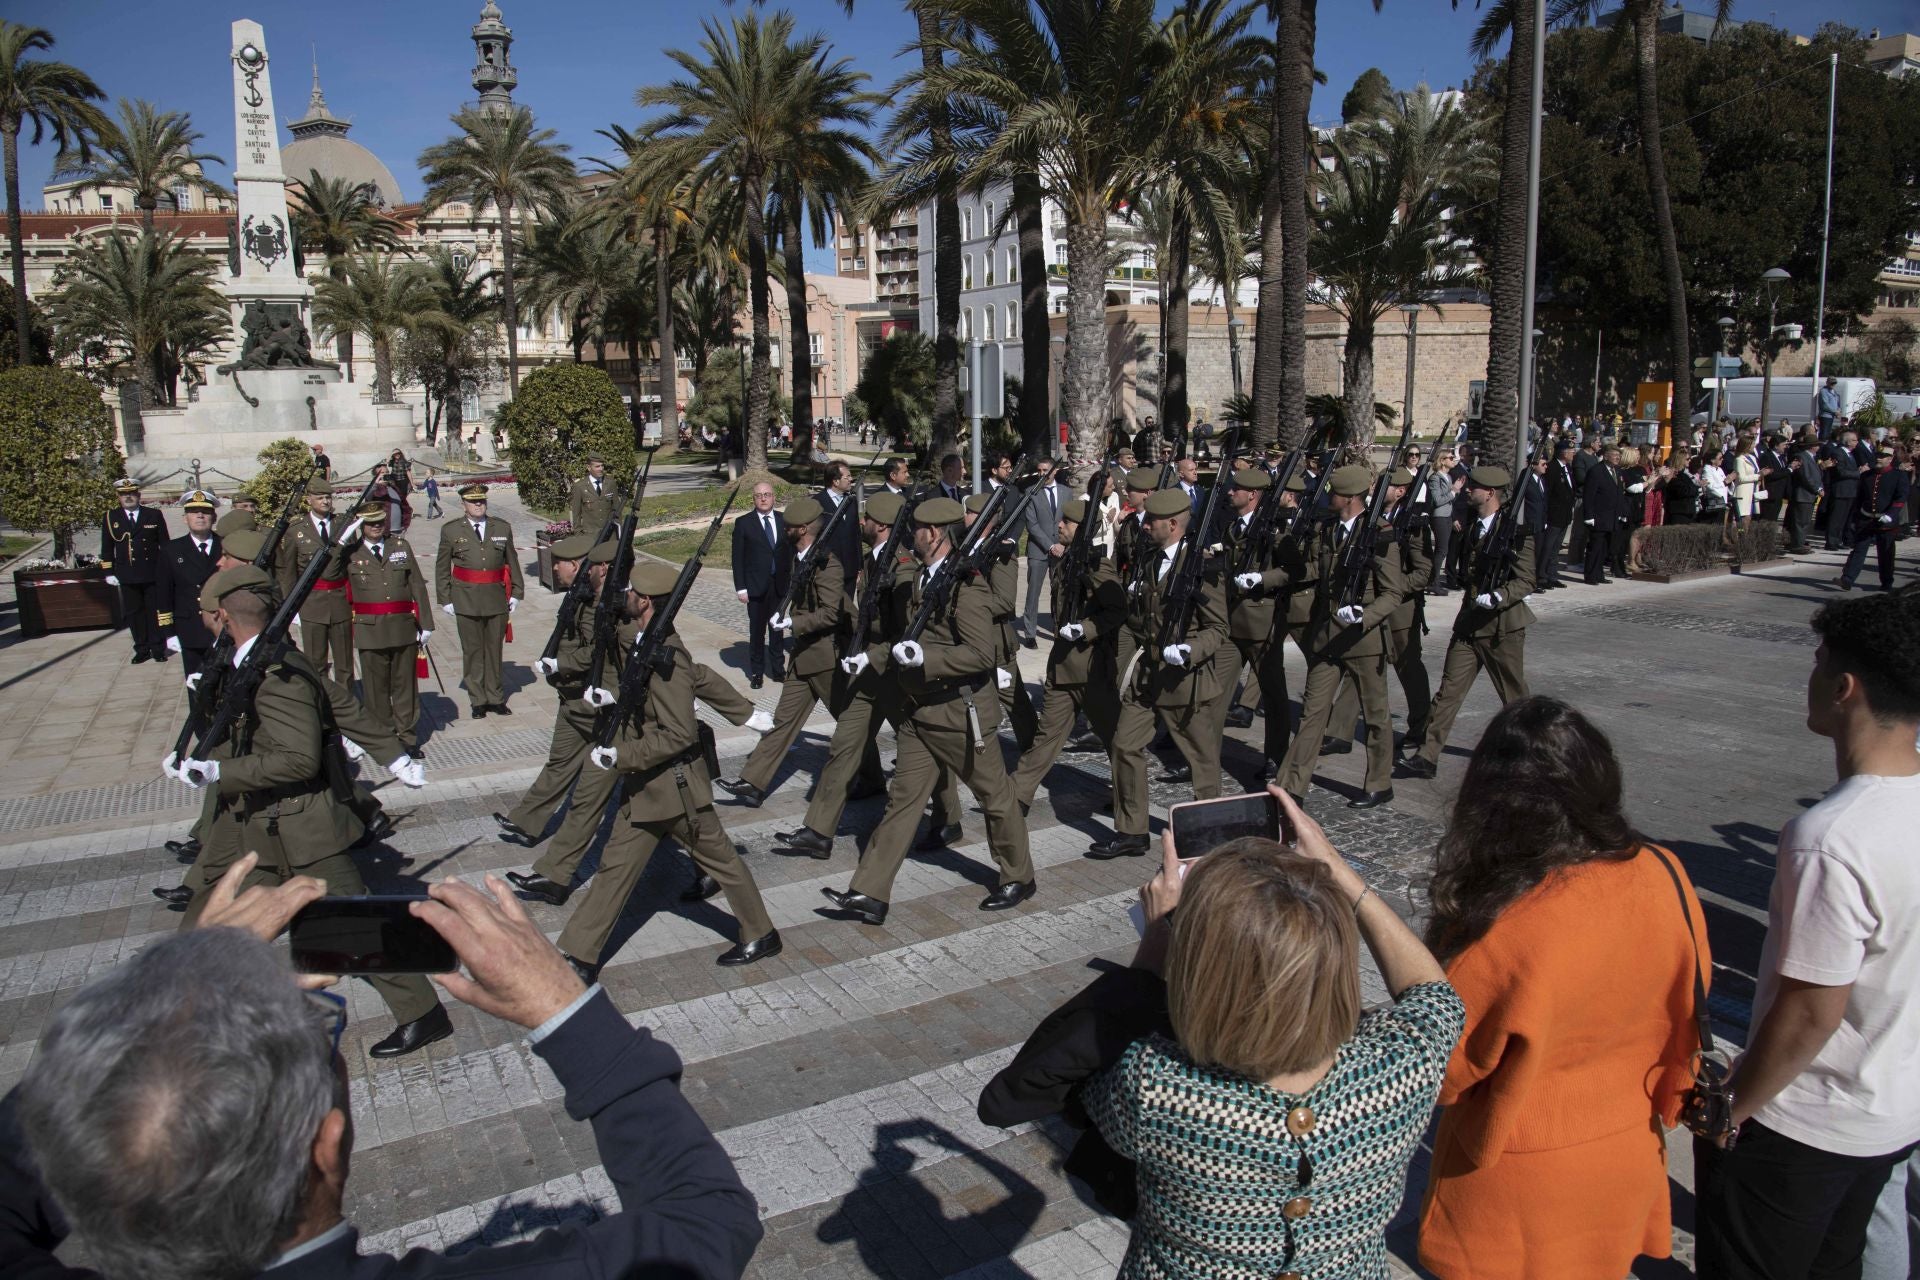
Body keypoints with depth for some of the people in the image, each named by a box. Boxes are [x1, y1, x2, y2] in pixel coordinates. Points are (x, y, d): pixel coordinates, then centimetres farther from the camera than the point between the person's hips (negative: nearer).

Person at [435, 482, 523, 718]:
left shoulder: (502, 528, 7)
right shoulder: (451, 530, 2)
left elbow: (512, 562, 11)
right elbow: (442, 568, 5)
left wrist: (516, 593, 7)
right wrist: (445, 599, 1)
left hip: (497, 599, 1)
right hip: (466, 601, -1)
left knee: (495, 649, 9)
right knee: (473, 651, 5)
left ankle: (496, 698, 19)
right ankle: (478, 700, 14)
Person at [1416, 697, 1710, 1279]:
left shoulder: (1498, 933, -34)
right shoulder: (1664, 877, -17)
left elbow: (1437, 1072, -19)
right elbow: (1688, 1017, -1)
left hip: (1519, 1188, -5)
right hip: (1627, 1164, 5)